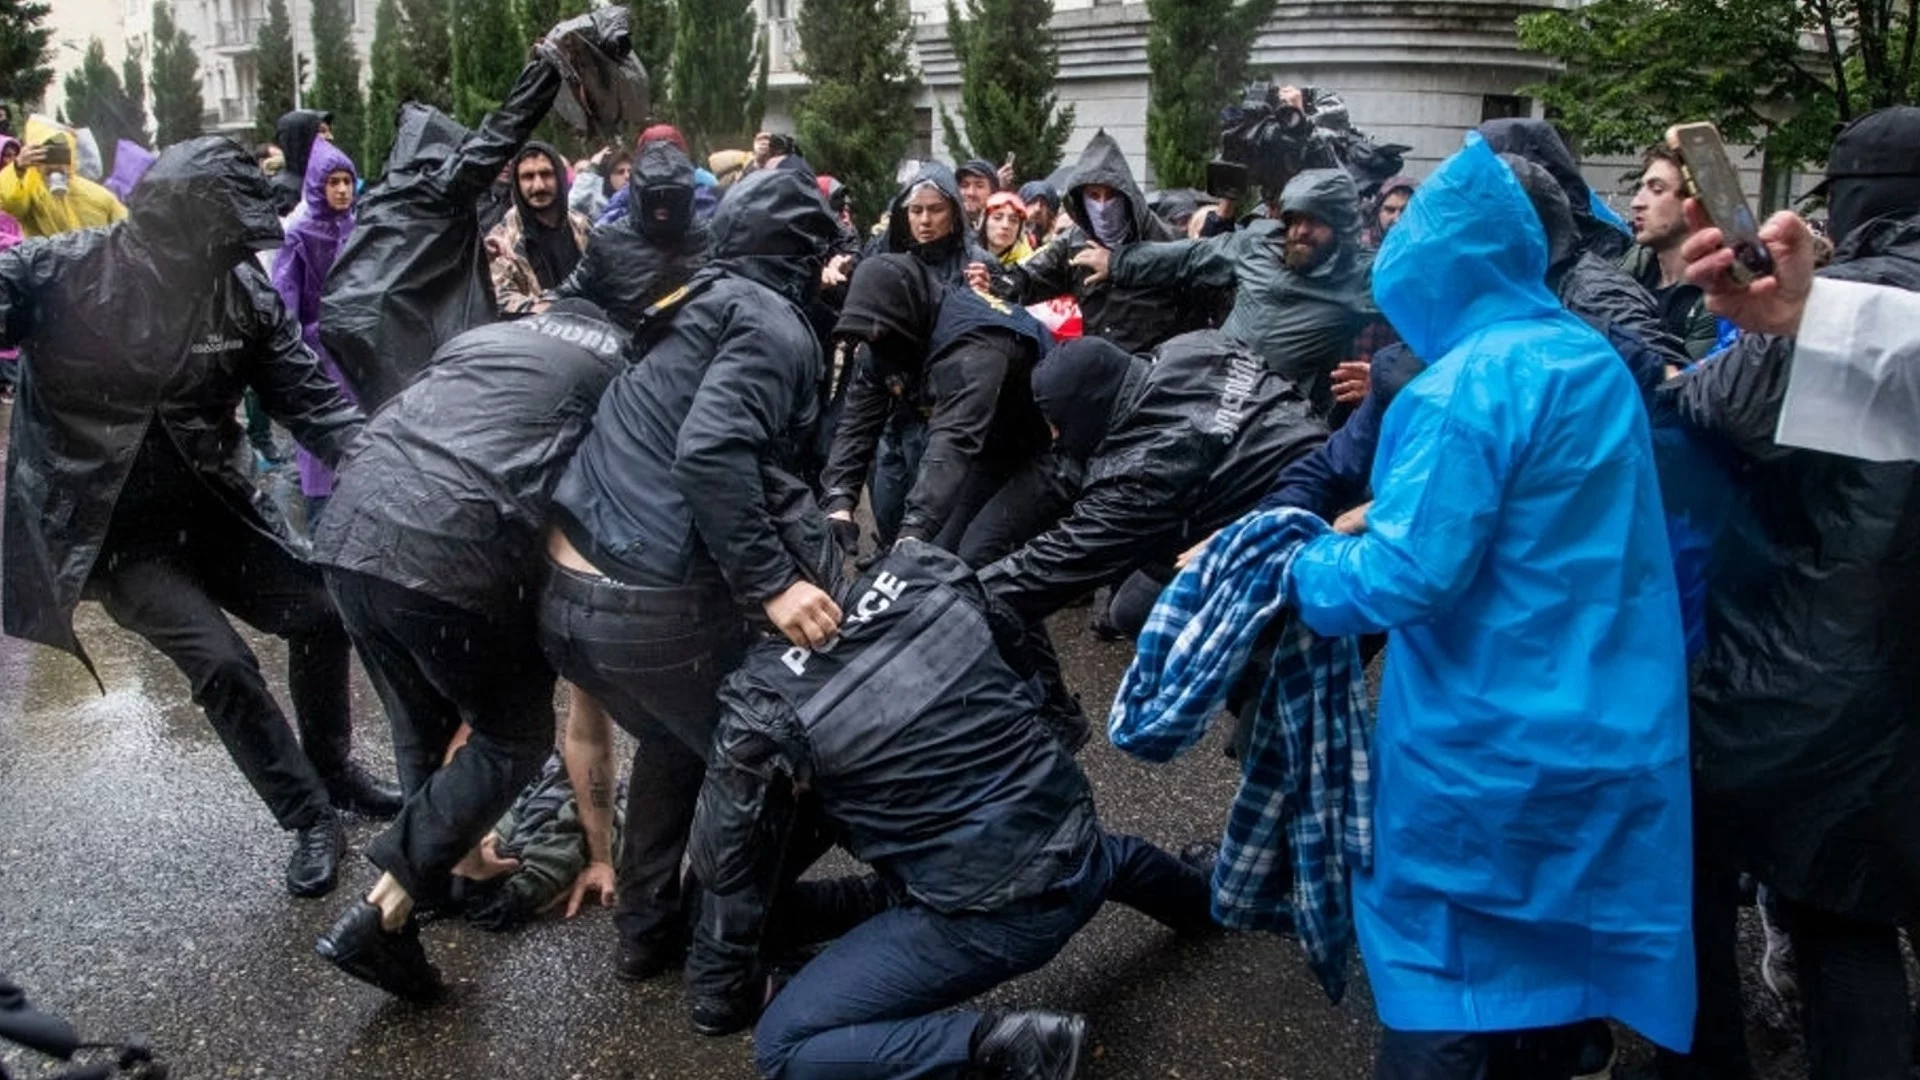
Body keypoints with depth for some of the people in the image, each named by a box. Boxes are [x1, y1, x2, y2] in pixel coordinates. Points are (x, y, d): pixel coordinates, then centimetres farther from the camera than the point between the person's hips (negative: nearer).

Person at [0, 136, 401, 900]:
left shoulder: (243, 292, -10)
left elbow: (312, 399, -9)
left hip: (206, 508, 4)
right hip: (106, 529, -4)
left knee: (320, 614, 2)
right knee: (221, 663, -16)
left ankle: (332, 771, 27)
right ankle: (310, 820, 4)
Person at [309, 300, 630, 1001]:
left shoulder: (486, 333, 28)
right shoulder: (626, 364, 15)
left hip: (349, 530, 6)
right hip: (453, 554, -6)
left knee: (421, 725, 26)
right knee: (516, 738, 12)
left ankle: (443, 868, 39)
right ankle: (378, 918, 6)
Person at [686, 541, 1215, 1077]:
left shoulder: (768, 705, -16)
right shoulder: (932, 577, -5)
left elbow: (730, 862, -3)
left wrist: (715, 984, 12)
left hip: (989, 918, -6)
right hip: (1079, 861, 7)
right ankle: (1204, 897, 66)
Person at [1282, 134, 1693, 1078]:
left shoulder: (1467, 385, -20)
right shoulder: (1596, 362, 9)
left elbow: (1410, 574, -26)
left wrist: (1307, 570, -8)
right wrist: (1386, 512, 14)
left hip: (1491, 745, -8)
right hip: (1607, 724, 8)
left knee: (1440, 982, 6)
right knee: (1555, 947, 23)